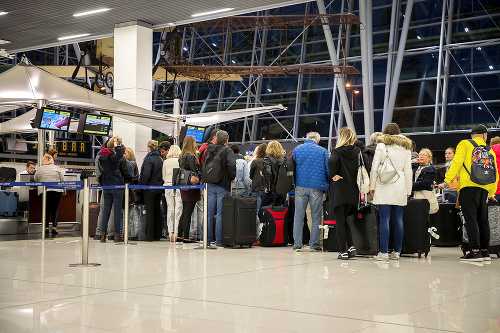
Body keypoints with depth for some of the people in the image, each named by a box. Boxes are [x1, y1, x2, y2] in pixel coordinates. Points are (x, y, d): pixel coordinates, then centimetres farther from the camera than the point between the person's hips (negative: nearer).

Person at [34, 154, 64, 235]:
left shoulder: (39, 169, 10)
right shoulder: (57, 168, 8)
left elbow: (35, 180, 22)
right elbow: (62, 180, 9)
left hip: (43, 191, 1)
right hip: (56, 190, -1)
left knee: (46, 209, 8)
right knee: (54, 209, 4)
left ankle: (46, 227, 3)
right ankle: (54, 227, -5)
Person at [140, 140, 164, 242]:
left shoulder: (149, 159, -12)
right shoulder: (160, 159, 10)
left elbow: (146, 174, -20)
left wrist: (142, 184, -9)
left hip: (150, 188, -7)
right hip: (159, 188, 7)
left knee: (149, 212, -5)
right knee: (157, 211, 11)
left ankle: (149, 236, -6)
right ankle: (157, 235, 15)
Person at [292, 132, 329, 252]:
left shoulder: (297, 150, 7)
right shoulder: (322, 151, 2)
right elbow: (328, 169, 2)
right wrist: (328, 185, 16)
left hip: (300, 187, 1)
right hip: (317, 188, -1)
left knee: (298, 216, 5)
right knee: (316, 217, 5)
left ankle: (297, 245, 3)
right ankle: (314, 245, 5)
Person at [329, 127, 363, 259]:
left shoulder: (337, 151, -8)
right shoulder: (358, 151, 4)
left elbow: (331, 161, -28)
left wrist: (333, 175, -14)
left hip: (339, 191, -4)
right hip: (353, 192, 4)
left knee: (340, 222, 2)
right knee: (345, 220, 18)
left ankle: (343, 251, 2)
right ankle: (351, 246, 7)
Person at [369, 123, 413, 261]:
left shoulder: (381, 146, 1)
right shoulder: (406, 148, 12)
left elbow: (374, 168, -2)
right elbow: (408, 170, 11)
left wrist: (372, 186, 5)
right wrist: (408, 190, 16)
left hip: (384, 186, -4)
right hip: (400, 186, 4)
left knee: (384, 219, -6)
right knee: (398, 219, 7)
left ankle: (384, 252, -8)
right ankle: (397, 251, 9)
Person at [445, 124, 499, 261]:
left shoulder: (465, 144, 5)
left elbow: (457, 162, -10)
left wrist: (448, 179, -12)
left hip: (468, 187, -5)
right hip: (484, 189, 5)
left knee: (471, 219, -7)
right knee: (483, 220, 13)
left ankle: (475, 251, -13)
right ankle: (485, 251, 17)